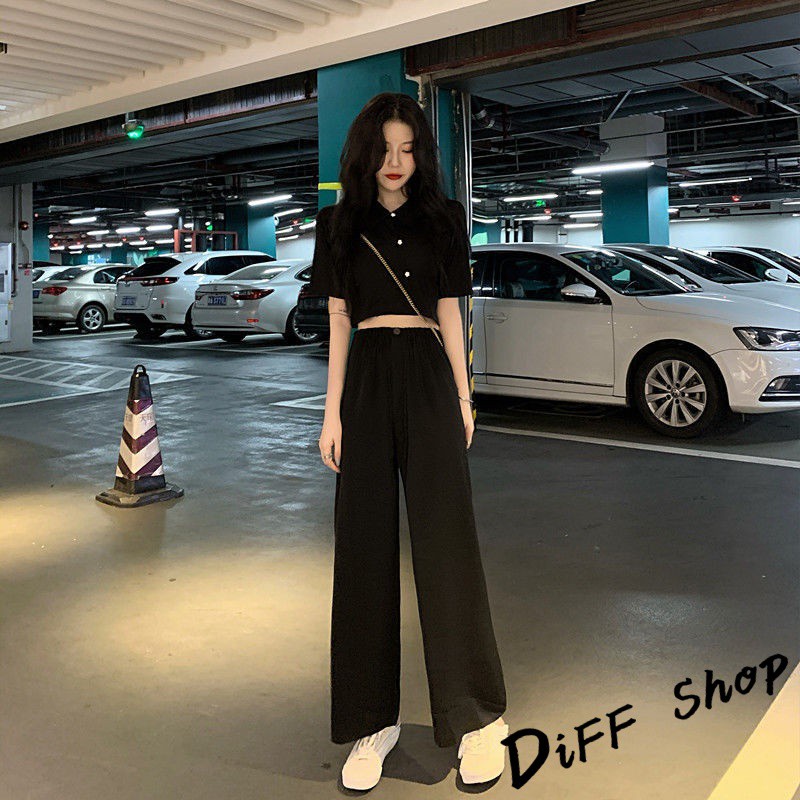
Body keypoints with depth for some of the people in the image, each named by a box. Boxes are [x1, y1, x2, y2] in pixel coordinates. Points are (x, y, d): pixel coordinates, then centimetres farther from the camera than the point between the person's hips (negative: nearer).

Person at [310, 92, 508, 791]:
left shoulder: (441, 218, 10)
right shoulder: (341, 222, 10)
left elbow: (449, 313, 11)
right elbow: (339, 320, 6)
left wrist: (463, 398, 6)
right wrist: (332, 413, 0)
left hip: (429, 379, -1)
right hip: (366, 381, 1)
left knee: (445, 537, -5)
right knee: (365, 544, 1)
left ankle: (476, 719, 5)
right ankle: (374, 723, 10)